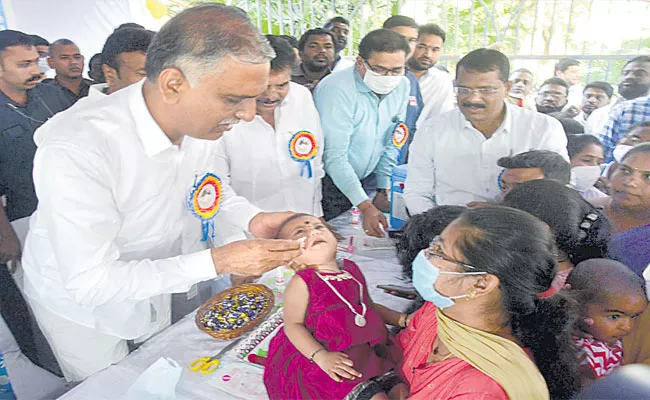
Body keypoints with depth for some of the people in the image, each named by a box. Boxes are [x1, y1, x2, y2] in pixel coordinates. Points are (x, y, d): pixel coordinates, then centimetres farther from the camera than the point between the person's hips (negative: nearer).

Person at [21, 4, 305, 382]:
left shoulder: (200, 118, -19)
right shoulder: (77, 150, -39)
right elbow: (90, 282, -33)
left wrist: (251, 217, -16)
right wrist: (216, 262, -36)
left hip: (153, 280, 5)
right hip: (78, 299, -5)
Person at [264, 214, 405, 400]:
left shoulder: (351, 269, 8)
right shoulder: (300, 283, -11)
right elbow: (293, 325, -13)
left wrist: (399, 318, 7)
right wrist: (321, 356, -23)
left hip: (368, 348, 7)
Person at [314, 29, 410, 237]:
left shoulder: (402, 86, -1)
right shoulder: (337, 89, -22)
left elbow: (391, 144, 7)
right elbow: (334, 156, -25)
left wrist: (384, 190, 4)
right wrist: (366, 206, -31)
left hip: (362, 181, 6)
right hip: (328, 181, -5)